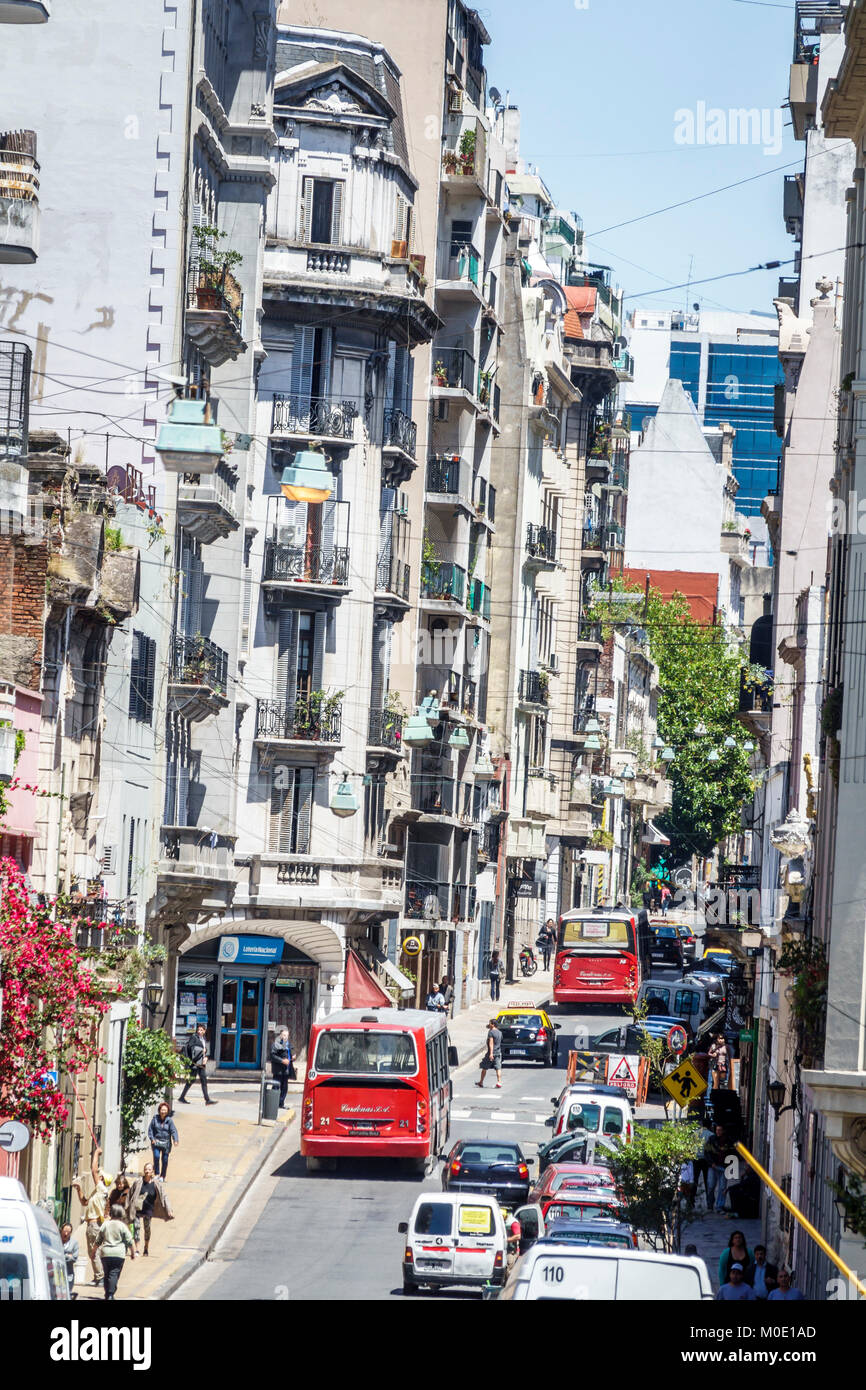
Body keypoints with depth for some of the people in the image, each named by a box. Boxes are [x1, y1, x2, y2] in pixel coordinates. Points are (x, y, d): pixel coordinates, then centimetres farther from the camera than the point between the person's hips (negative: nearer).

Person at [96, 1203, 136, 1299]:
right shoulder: (122, 1226, -3)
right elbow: (129, 1242, -1)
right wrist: (133, 1253, 12)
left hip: (106, 1254, 3)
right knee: (114, 1274, -5)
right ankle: (110, 1295, -16)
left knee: (107, 1274, 13)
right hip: (119, 1254, -3)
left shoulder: (105, 1225, 6)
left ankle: (107, 1294, 16)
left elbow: (98, 1241, 13)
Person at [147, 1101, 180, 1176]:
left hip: (166, 1143, 0)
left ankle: (162, 1176, 17)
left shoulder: (169, 1120, -3)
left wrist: (175, 1140, -23)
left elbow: (173, 1130, -8)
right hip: (156, 1142, 0)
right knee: (156, 1157, -16)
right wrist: (152, 1138, -5)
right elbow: (150, 1129, 6)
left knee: (165, 1160, 3)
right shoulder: (155, 1119, 0)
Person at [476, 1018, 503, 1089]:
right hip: (498, 1053, 6)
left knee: (484, 1068, 10)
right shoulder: (499, 1033, 10)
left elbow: (491, 1043, -20)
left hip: (491, 1053, -6)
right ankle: (499, 1082, -15)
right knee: (498, 1068, -1)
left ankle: (481, 1082, 21)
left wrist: (491, 1053, -26)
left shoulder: (491, 1032, -13)